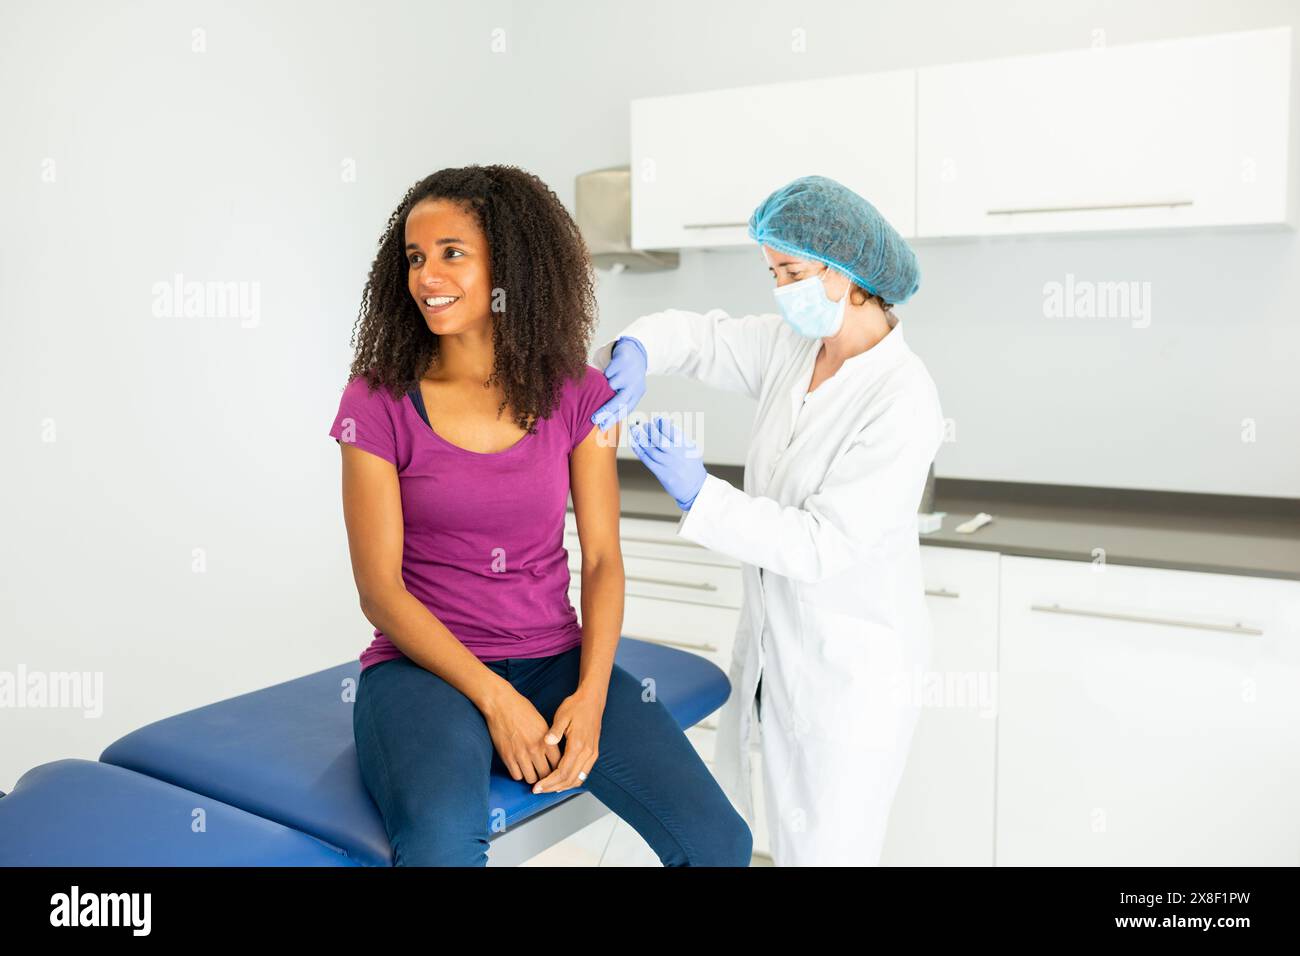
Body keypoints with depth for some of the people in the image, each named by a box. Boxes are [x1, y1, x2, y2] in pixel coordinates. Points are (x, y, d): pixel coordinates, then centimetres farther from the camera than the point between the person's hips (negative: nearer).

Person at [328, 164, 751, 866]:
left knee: (719, 841, -15)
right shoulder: (378, 402, -3)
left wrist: (591, 693, -14)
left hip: (556, 660, 3)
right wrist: (495, 698, -16)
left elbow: (602, 559, 2)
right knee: (440, 848, -36)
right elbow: (380, 589, -6)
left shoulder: (576, 395, 4)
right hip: (424, 667, -2)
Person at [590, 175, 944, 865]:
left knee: (828, 849, 6)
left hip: (851, 671, -7)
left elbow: (823, 545, -25)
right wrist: (635, 353, -14)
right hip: (772, 651, 7)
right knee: (785, 838, 19)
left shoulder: (903, 400, -22)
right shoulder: (791, 347, 0)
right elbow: (699, 336, 8)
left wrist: (699, 495, -29)